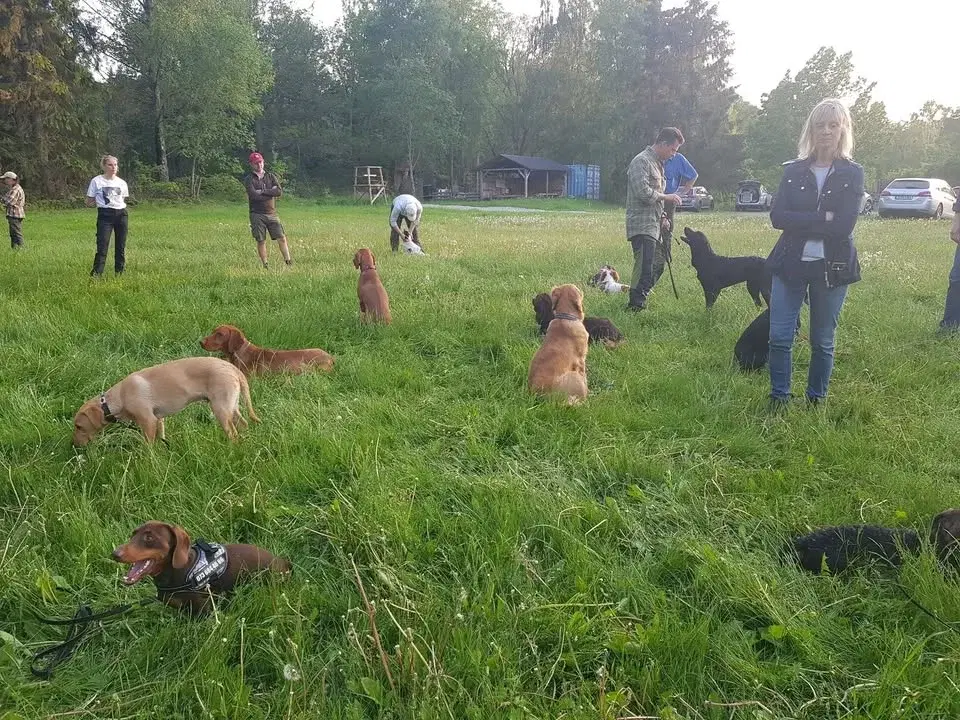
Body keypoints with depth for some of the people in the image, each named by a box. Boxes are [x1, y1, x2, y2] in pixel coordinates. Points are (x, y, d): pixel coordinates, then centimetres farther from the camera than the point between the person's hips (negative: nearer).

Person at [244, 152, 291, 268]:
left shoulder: (271, 176, 12)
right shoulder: (249, 179, 2)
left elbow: (279, 192, -3)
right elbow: (253, 196, -15)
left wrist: (262, 191, -10)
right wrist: (271, 193, -6)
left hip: (272, 214, 3)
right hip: (257, 214, -3)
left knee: (281, 238, -5)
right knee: (261, 241, -1)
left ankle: (288, 261, -4)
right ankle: (265, 265, 7)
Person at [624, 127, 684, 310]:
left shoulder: (658, 164, 21)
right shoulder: (641, 161, -11)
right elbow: (643, 193, -22)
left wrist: (662, 215, 13)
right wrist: (666, 197, -9)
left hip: (653, 225, 10)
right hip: (641, 225, -10)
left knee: (658, 264, 16)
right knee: (644, 268, -13)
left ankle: (638, 300, 25)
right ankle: (636, 305, -8)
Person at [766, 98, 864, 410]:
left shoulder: (852, 174, 0)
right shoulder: (793, 170, 5)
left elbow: (844, 225, -14)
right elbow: (778, 217, -9)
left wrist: (801, 222, -12)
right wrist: (822, 218, -15)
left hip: (832, 268, -1)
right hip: (791, 264, 1)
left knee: (823, 341, 9)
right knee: (779, 336, -1)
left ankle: (816, 401, 24)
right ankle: (778, 399, 15)